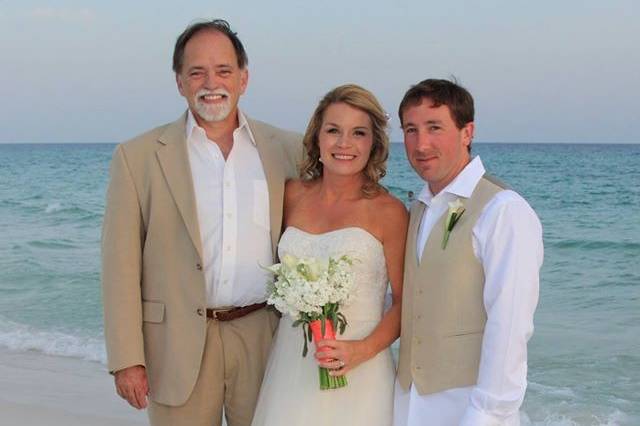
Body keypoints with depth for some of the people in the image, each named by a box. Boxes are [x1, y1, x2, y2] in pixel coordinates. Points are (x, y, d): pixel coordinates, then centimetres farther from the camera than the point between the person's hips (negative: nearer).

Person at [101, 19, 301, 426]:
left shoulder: (287, 149, 5)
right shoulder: (138, 157, -1)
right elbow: (121, 266, -3)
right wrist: (127, 360, -7)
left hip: (266, 340, 2)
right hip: (180, 347, -2)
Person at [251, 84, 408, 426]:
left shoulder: (389, 212, -7)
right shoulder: (293, 195, 4)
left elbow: (405, 302, -3)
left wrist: (364, 349, -16)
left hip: (357, 372, -3)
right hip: (289, 367, 3)